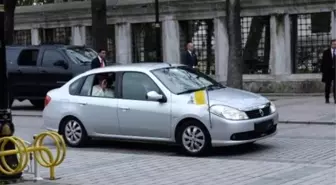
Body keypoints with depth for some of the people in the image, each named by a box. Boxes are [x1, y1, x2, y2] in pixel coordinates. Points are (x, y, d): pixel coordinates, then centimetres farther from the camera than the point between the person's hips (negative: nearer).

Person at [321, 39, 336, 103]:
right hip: (328, 71, 1)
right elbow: (323, 62, 4)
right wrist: (323, 71, -2)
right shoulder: (326, 52, 6)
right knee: (327, 86, 7)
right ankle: (327, 99, 16)